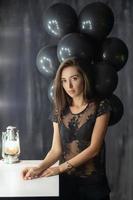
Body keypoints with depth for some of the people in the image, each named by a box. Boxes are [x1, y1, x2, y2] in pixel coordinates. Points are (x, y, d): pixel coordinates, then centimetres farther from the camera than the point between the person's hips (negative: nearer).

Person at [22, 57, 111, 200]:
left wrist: (60, 168, -18)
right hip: (66, 180, 3)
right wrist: (39, 168, -19)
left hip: (92, 182, -3)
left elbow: (94, 149, -14)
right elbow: (56, 150, 0)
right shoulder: (60, 111, 3)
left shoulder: (100, 106, -8)